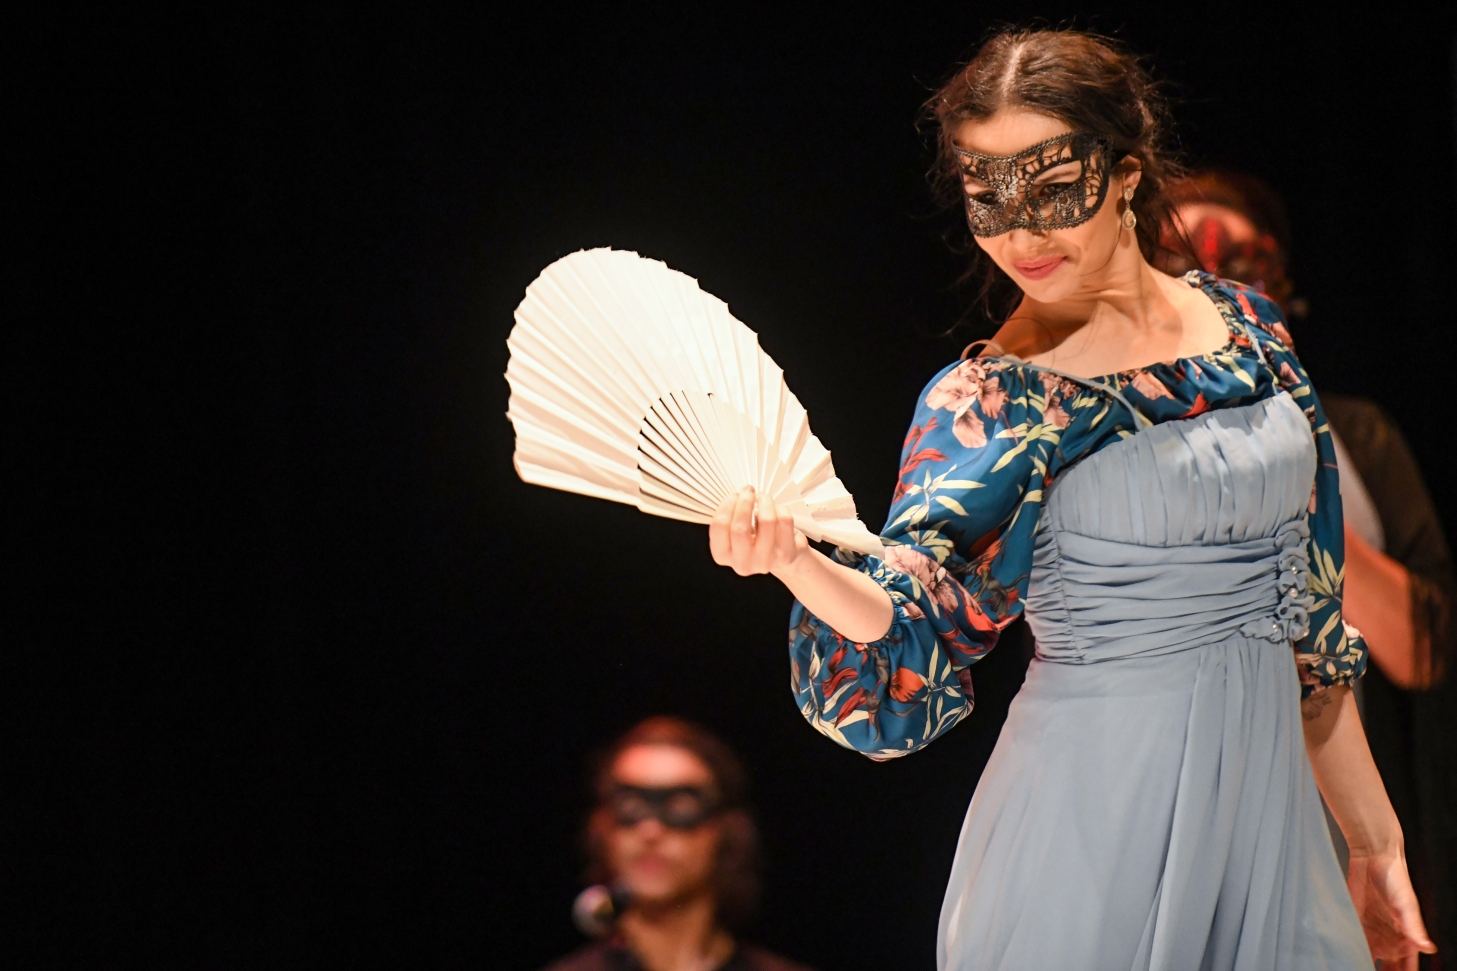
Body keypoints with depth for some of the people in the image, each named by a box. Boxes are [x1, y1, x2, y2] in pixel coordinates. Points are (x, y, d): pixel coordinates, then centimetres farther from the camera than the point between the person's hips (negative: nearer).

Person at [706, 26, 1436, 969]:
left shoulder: (1244, 323, 6)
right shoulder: (991, 402, -7)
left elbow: (1307, 611, 12)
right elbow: (914, 616, -20)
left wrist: (1375, 838, 13)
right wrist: (795, 562, -40)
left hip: (1267, 804, 4)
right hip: (1101, 814, -4)